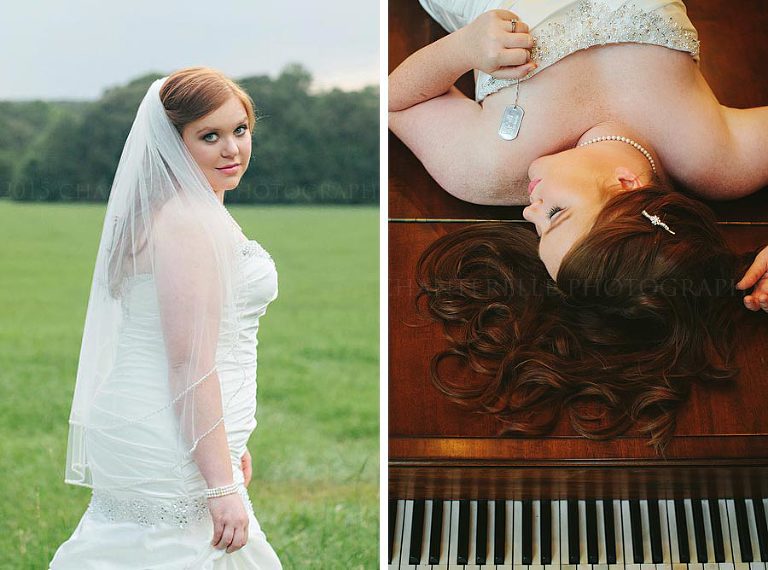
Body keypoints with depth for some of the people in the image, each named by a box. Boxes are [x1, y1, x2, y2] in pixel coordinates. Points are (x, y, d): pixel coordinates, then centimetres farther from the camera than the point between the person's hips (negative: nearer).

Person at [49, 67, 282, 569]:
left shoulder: (164, 211, 14)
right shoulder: (191, 222, -18)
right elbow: (192, 366, -23)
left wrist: (233, 444, 25)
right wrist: (222, 484, -22)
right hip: (174, 452, -10)